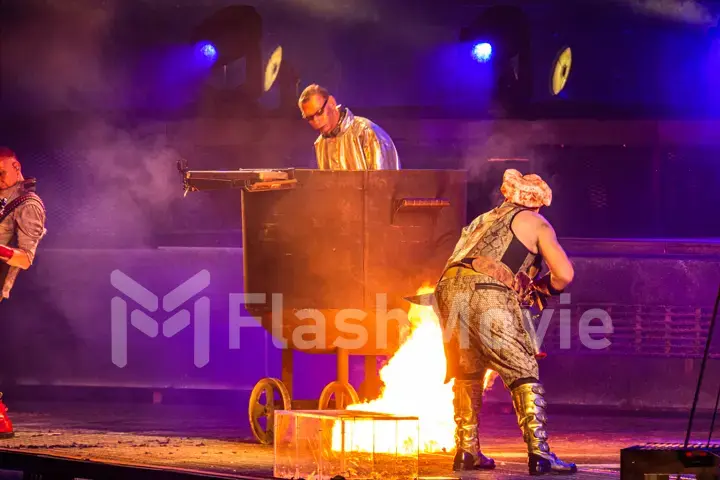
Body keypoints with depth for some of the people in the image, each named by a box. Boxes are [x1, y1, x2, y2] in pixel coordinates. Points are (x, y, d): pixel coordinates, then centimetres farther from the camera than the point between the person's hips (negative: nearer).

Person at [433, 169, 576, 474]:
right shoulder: (535, 223, 15)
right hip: (488, 293, -5)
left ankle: (467, 451, 20)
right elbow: (565, 275, 4)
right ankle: (539, 453, -11)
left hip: (450, 289, 6)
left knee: (468, 374, 21)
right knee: (523, 373, -1)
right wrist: (544, 287, 25)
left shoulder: (483, 220, 33)